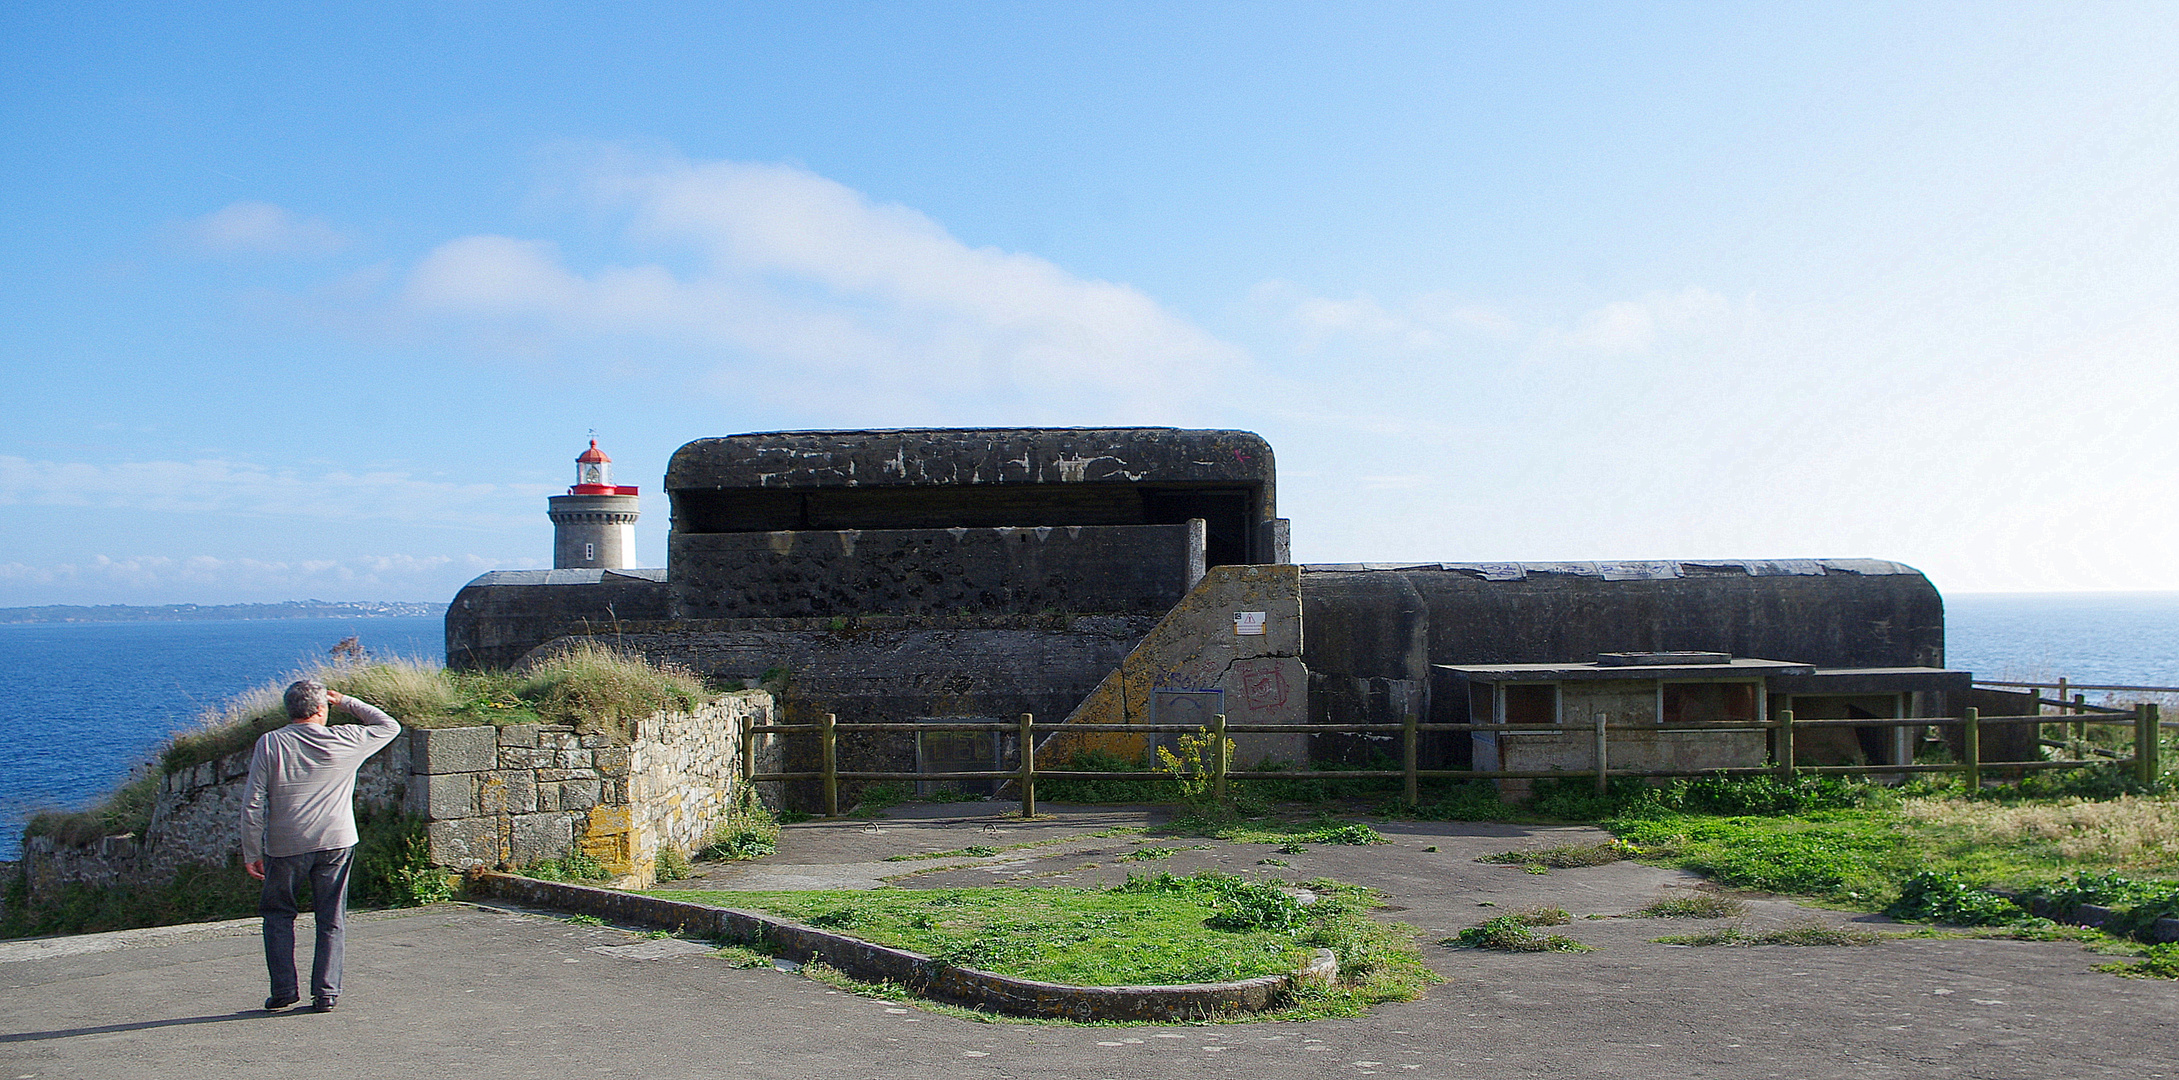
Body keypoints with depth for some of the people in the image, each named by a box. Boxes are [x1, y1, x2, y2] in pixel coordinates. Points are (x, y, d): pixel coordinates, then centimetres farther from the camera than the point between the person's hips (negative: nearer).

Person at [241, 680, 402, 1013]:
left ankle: (284, 989, 11)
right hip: (337, 842, 1)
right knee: (330, 922, 10)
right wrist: (347, 703, 18)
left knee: (278, 915, 17)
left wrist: (252, 853, 1)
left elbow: (253, 805, -6)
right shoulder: (346, 741, -2)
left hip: (285, 847, 0)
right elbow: (389, 726, 17)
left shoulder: (269, 744, -4)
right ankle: (326, 992, 6)